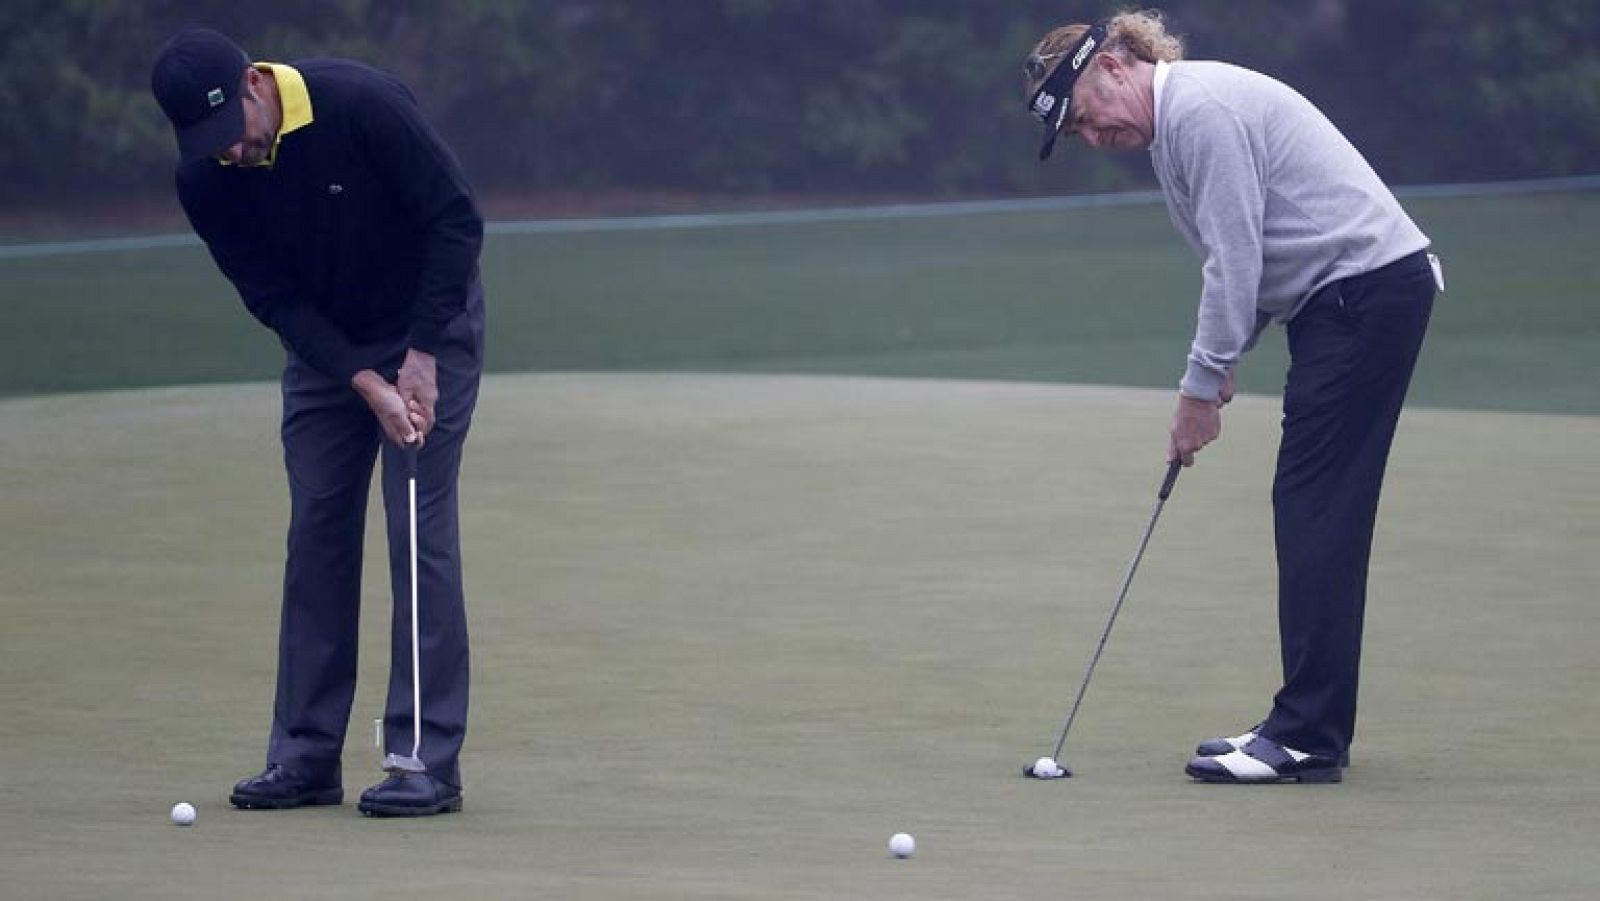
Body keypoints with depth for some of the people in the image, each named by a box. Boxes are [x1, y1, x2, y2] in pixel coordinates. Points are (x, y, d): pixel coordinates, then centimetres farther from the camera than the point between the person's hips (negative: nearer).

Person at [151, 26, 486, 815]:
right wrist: (366, 384, -22)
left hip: (428, 326, -4)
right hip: (323, 341, 4)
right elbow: (272, 297, -11)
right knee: (316, 534, 2)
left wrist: (422, 355, -21)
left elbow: (456, 222, -21)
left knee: (420, 532, -10)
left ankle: (428, 760, -9)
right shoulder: (204, 181, -15)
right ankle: (306, 757, 8)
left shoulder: (363, 104, -29)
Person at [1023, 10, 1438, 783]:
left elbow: (1235, 260, -19)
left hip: (1370, 288, -10)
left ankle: (1307, 739, -12)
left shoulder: (1199, 109, -17)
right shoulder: (1172, 125, 15)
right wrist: (1220, 364, 8)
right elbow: (1240, 260, 20)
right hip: (1341, 298, 10)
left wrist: (1201, 386, -12)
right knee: (1317, 512, 10)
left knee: (1315, 508, -11)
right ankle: (1309, 727, 12)